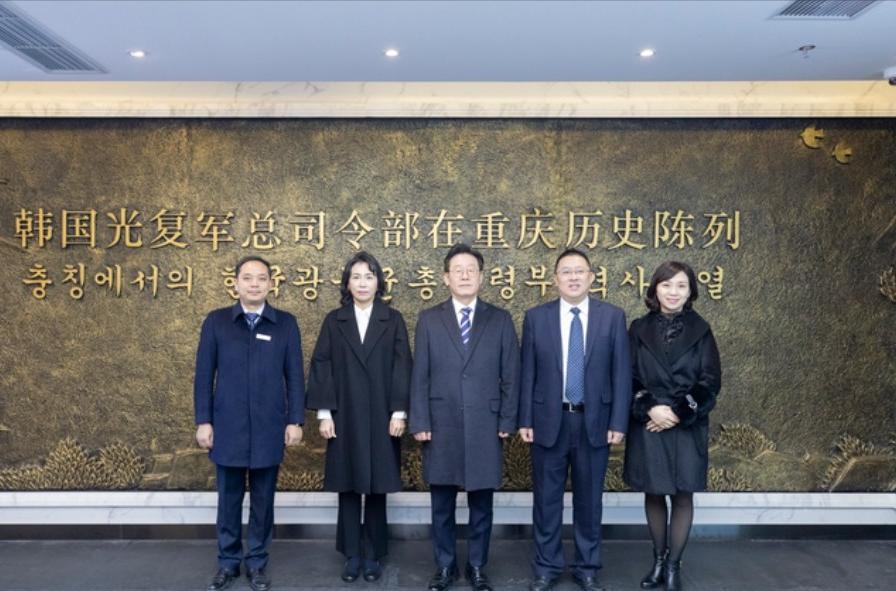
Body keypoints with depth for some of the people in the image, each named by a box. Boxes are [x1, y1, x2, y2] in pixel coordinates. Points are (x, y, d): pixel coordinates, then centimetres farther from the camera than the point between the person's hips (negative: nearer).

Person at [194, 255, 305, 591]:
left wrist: (295, 420, -3)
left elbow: (295, 376, 2)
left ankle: (257, 563, 25)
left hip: (269, 429, 0)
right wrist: (203, 421, -2)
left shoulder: (286, 323, 2)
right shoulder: (216, 322, 2)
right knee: (229, 498, 12)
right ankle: (228, 562, 28)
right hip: (227, 428, 0)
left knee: (263, 500, 10)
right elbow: (204, 375, 2)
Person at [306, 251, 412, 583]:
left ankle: (373, 555, 20)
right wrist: (323, 413, -5)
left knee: (377, 489, 6)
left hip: (381, 417, 0)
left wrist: (399, 412, -7)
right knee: (348, 489, 7)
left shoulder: (393, 320, 3)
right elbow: (321, 367, 2)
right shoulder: (334, 321, 5)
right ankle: (352, 555, 19)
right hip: (344, 417, 1)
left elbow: (402, 368, -1)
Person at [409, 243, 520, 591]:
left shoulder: (500, 320, 4)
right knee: (441, 504, 11)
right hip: (441, 426, 0)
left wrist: (507, 421, -3)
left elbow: (510, 376, 3)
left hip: (485, 427, 0)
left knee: (481, 504, 10)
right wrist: (420, 422, -4)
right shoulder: (429, 320, 4)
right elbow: (420, 376, 1)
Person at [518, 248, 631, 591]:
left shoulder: (613, 317, 0)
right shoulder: (536, 317, 1)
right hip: (548, 421, 0)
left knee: (589, 499, 12)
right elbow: (527, 374, 1)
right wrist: (525, 420, -3)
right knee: (546, 498, 9)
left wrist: (618, 422, -5)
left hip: (595, 422, 0)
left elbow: (621, 373, -1)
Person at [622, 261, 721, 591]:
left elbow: (710, 383, -3)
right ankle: (658, 561, 26)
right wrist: (649, 408, -16)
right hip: (648, 425, 1)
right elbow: (629, 379, 0)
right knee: (653, 495, 10)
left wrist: (679, 413, -14)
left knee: (683, 497, 5)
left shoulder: (700, 330, 0)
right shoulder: (640, 329, 1)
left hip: (687, 427, 0)